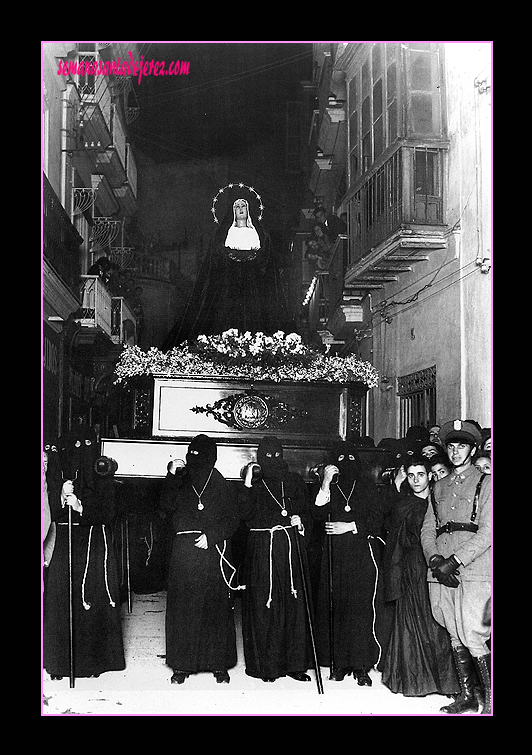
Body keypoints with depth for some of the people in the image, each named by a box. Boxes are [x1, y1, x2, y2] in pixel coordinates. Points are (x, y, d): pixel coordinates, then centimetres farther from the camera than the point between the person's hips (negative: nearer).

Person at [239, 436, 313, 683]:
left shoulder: (295, 481, 12)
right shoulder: (254, 482, 6)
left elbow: (307, 512, 17)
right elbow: (245, 515, -8)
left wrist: (301, 521, -4)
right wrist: (248, 485, -14)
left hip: (292, 549, 2)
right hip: (262, 551, -2)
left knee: (294, 605, 1)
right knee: (263, 606, -2)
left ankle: (295, 663, 8)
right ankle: (266, 665, 6)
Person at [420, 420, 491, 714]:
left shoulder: (484, 483, 3)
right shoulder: (440, 486, 19)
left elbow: (487, 532, -7)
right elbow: (427, 529, 14)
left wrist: (455, 561, -14)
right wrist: (435, 560, -4)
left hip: (474, 569, -5)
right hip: (441, 570, 5)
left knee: (472, 636, -12)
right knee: (455, 636, 8)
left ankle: (489, 699, 1)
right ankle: (467, 696, 18)